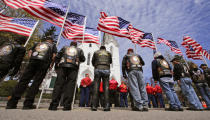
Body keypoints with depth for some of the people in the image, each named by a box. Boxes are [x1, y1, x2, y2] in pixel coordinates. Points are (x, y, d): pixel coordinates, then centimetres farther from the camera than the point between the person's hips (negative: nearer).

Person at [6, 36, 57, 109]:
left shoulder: (37, 44, 30)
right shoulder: (53, 45, 21)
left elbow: (30, 52, 18)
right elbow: (54, 55, 6)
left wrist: (31, 60, 19)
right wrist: (51, 64, 12)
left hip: (33, 61, 3)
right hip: (44, 63, -3)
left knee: (23, 81, 3)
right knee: (36, 83, -4)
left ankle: (11, 103, 2)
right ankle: (28, 104, -5)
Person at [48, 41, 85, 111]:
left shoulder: (64, 48, 26)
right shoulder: (79, 50, 25)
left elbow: (57, 57, 17)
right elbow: (83, 59, 18)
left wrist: (56, 66, 24)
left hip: (62, 66, 1)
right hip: (74, 67, -1)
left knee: (58, 84, -1)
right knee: (70, 85, -4)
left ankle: (54, 105, -4)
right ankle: (67, 106, -6)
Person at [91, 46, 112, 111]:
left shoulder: (96, 52, 17)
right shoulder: (109, 53, 20)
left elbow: (93, 62, 22)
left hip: (98, 69, 0)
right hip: (106, 70, 1)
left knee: (96, 87, -2)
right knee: (106, 87, -2)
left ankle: (94, 106, -3)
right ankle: (106, 106, -5)